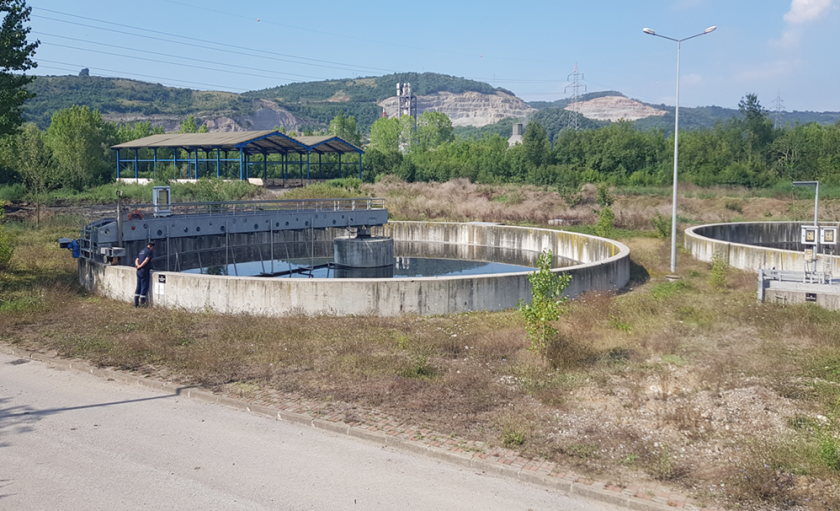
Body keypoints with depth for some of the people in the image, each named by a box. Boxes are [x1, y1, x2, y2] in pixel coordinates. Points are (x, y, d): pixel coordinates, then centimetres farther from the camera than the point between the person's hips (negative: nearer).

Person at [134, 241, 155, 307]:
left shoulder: (142, 251, 18)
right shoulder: (149, 251, -8)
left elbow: (137, 260, 12)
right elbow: (146, 260, -19)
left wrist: (137, 265, -5)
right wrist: (140, 266, -11)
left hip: (139, 271, 8)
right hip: (144, 271, -8)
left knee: (138, 286, 12)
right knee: (144, 286, -2)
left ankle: (136, 303, 13)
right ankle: (142, 302, -2)